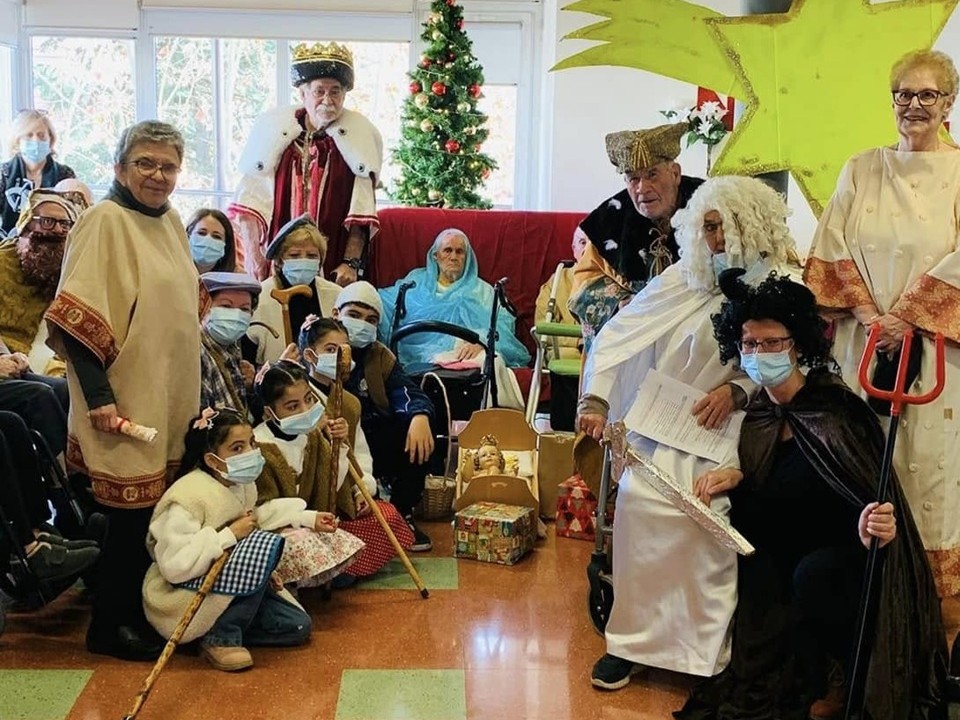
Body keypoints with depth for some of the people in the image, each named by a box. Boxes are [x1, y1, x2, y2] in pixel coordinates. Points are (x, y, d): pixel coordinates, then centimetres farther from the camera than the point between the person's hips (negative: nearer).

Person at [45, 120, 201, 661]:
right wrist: (99, 396, -23)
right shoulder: (105, 221, -13)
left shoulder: (171, 221, 10)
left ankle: (147, 612, 29)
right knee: (134, 512, 0)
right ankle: (112, 626, 16)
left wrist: (194, 390, 19)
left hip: (173, 394, 8)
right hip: (126, 399, -8)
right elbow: (76, 319, -18)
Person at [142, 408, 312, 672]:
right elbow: (174, 566, -31)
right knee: (265, 543, -29)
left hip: (225, 589, 9)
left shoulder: (244, 486, 2)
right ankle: (220, 637, -18)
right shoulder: (188, 497, -24)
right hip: (181, 603, -9)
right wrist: (230, 535, -27)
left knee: (297, 627, -2)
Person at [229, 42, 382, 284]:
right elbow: (249, 200, 3)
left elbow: (361, 211, -4)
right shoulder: (273, 129, 4)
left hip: (332, 271, -1)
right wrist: (252, 256, -4)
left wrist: (351, 263, -12)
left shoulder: (359, 137, 1)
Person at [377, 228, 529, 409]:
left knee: (493, 361, -35)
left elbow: (501, 322, 8)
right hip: (429, 351, 0)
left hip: (472, 350, 0)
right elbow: (382, 301, 17)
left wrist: (480, 341, -14)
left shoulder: (481, 290, 26)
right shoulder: (417, 282, 28)